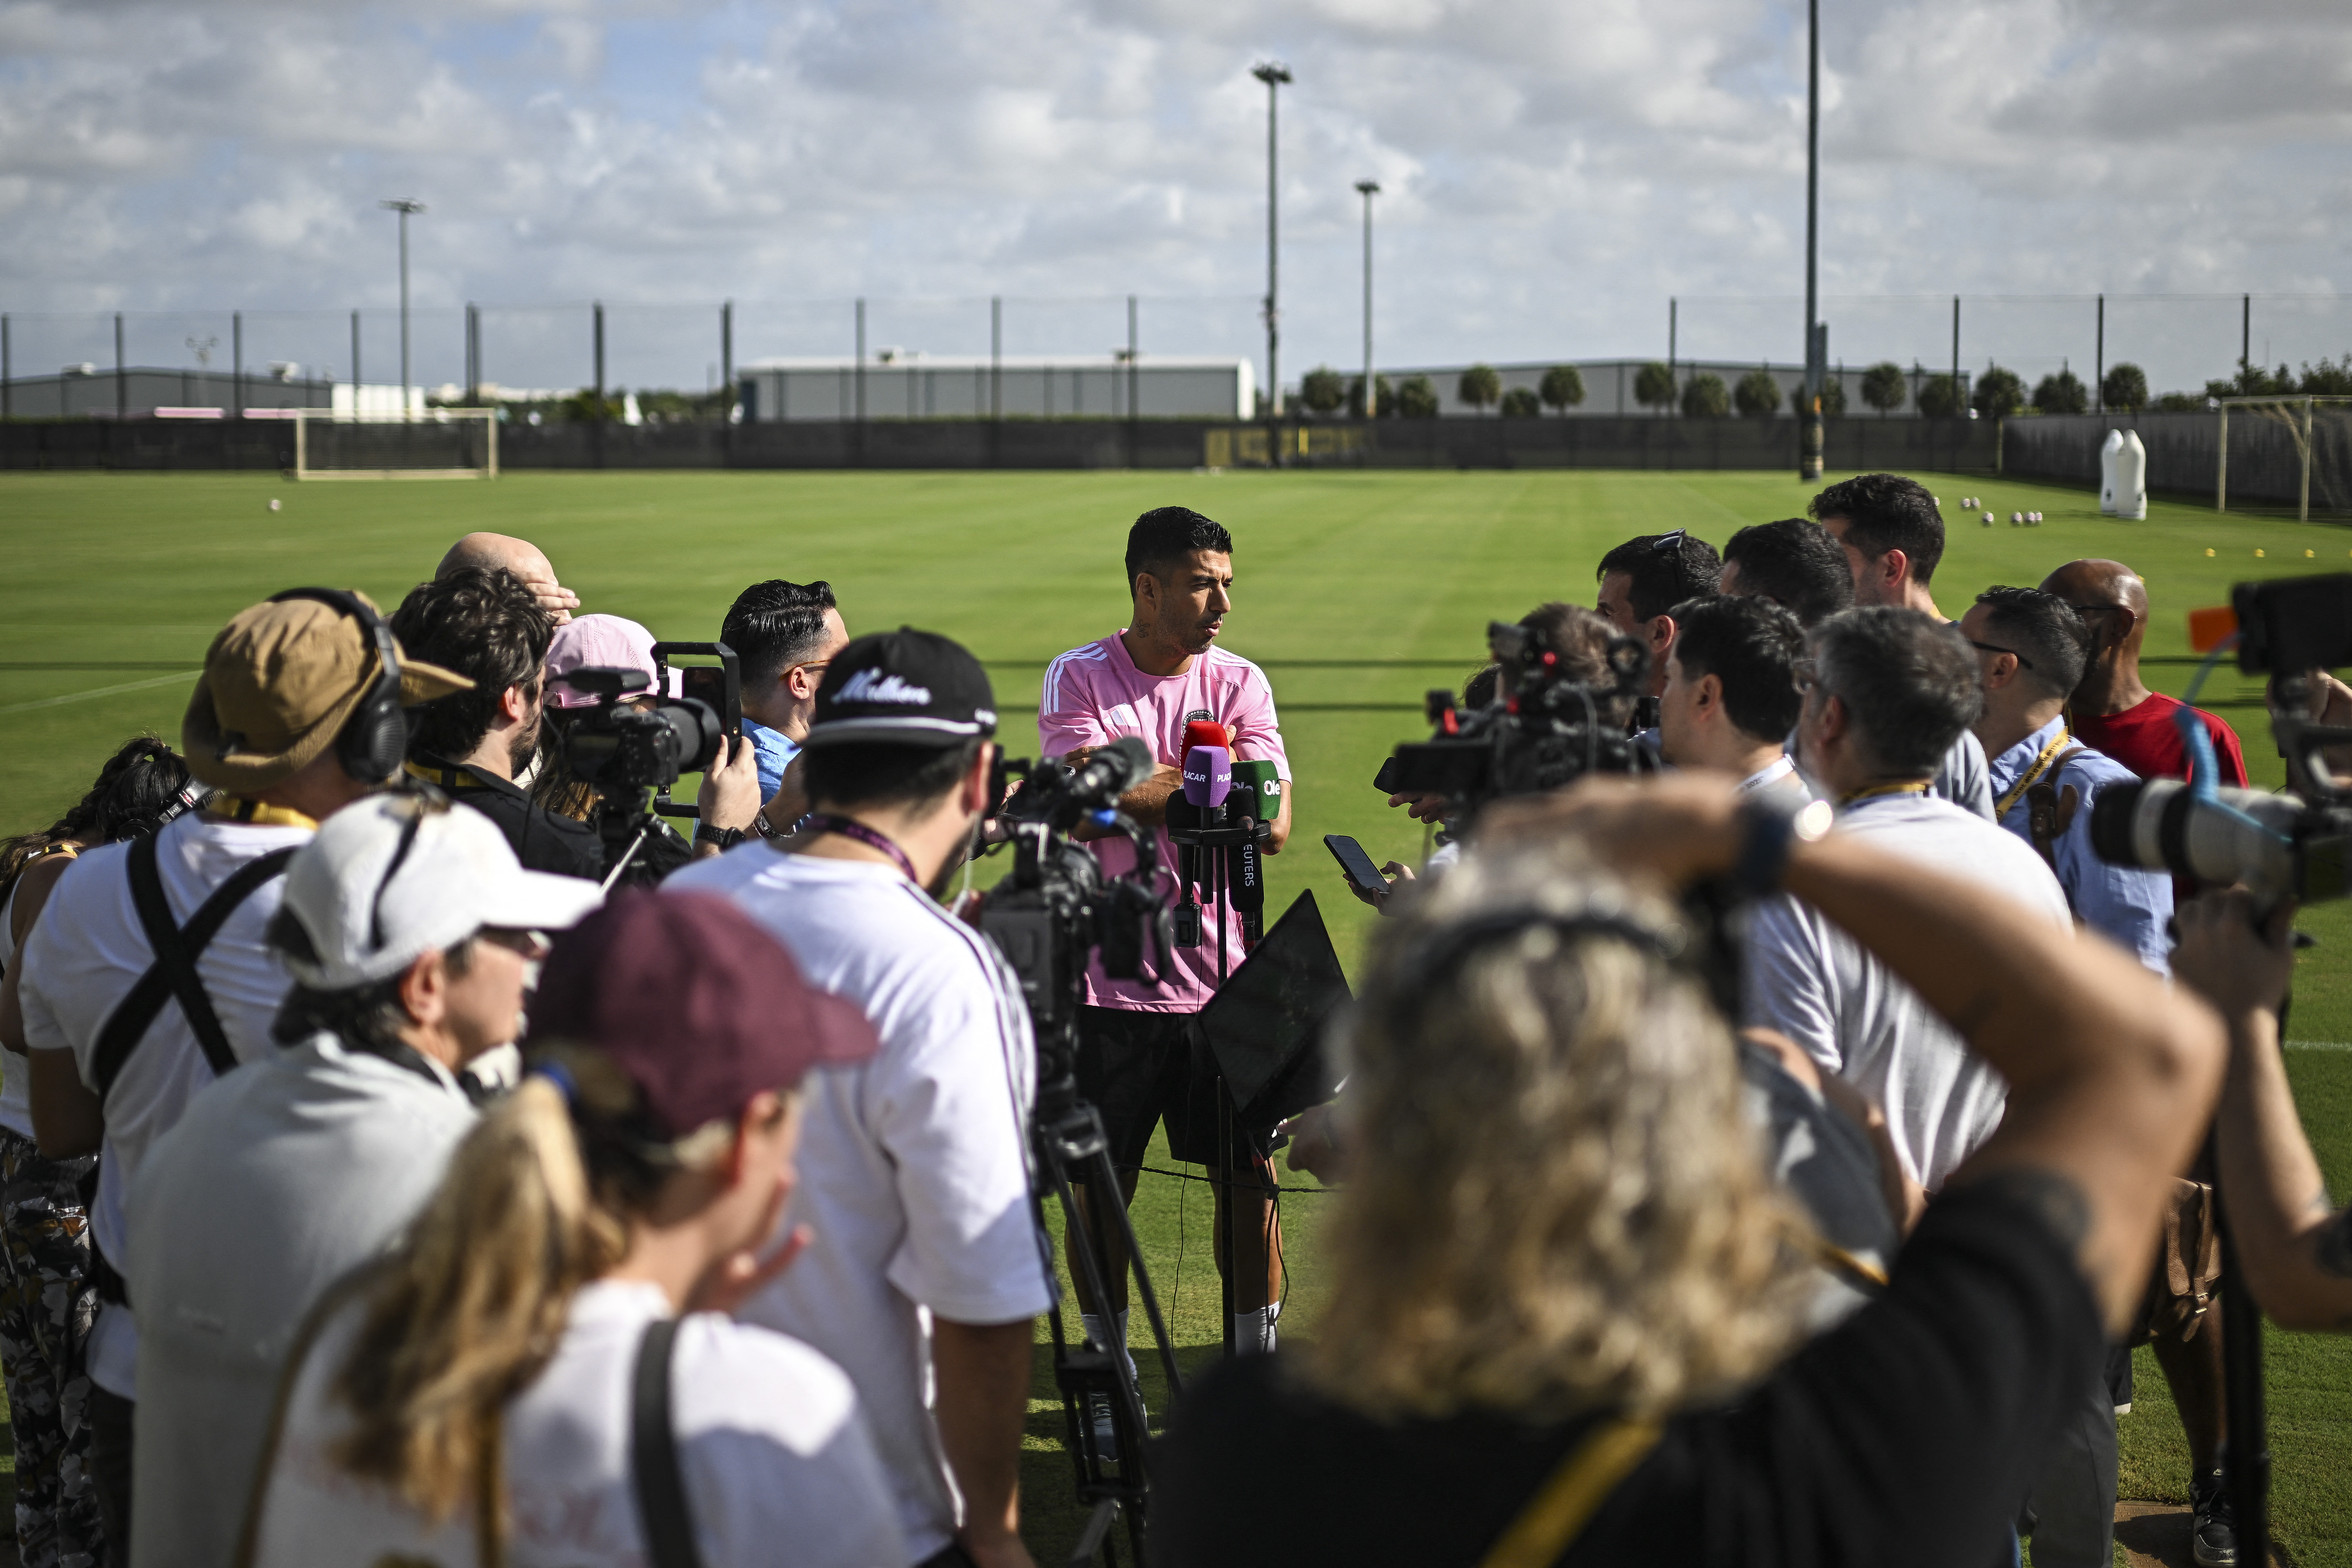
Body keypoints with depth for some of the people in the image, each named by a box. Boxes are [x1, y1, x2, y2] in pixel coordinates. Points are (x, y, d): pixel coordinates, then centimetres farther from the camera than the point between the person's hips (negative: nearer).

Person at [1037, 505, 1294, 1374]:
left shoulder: (1239, 683, 5)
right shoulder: (1078, 678, -2)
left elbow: (1273, 825, -6)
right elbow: (1103, 795, -18)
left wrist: (1150, 788, -15)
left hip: (1222, 975, 2)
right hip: (1110, 976, -2)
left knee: (1250, 1173, 4)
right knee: (1103, 1181, 6)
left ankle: (1257, 1363, 19)